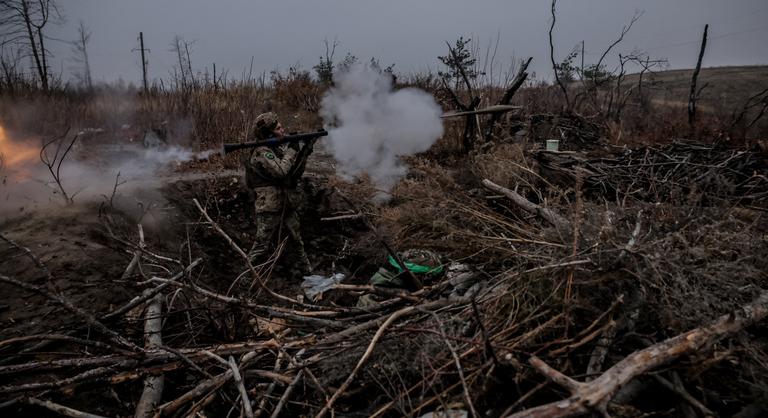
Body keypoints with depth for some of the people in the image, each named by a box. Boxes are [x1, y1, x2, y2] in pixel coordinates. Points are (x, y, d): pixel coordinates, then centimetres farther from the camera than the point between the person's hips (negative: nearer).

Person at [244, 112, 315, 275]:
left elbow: (295, 173, 10)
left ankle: (304, 270, 33)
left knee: (297, 242, 18)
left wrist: (305, 151, -1)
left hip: (287, 207, 8)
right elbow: (280, 171, -27)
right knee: (262, 247, -3)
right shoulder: (261, 152, -15)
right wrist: (291, 150, -16)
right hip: (269, 208, -8)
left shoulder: (278, 148, 11)